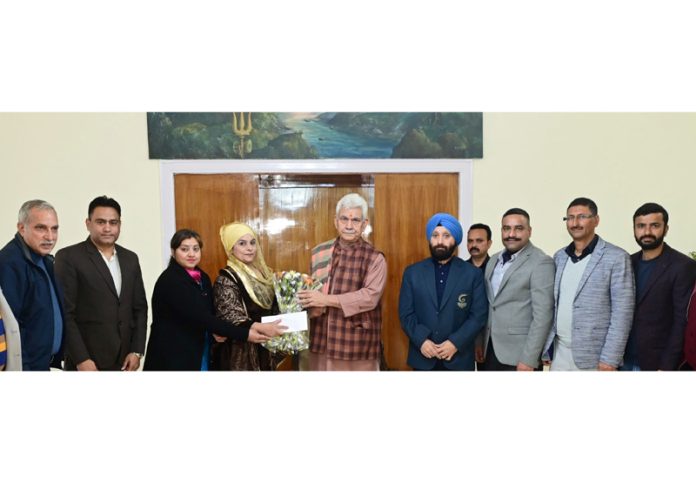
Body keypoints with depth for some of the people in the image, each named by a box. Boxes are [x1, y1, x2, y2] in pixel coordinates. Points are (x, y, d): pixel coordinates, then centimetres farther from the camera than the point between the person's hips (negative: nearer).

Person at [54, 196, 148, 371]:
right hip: (87, 362, -5)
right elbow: (64, 313, -9)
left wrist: (137, 351, 3)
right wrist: (81, 359, -14)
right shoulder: (68, 257, -5)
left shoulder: (130, 259, 11)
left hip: (124, 361, 5)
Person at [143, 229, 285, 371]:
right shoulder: (170, 281, -17)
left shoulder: (202, 277, 6)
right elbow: (202, 318, -23)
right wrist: (245, 334, -24)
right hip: (172, 357, -7)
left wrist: (250, 326, -13)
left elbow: (213, 313, 2)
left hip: (199, 355, 7)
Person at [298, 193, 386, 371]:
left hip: (357, 344, -3)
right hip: (321, 341, 4)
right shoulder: (319, 252, 8)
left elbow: (370, 297, -17)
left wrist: (327, 299, -21)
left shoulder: (375, 258, -5)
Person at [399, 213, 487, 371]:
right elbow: (405, 313, 2)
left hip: (459, 358, -1)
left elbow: (479, 315, -3)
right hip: (423, 356, 1)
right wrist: (421, 340, -13)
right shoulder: (412, 272, 4)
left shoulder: (473, 273, 1)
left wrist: (455, 342, -14)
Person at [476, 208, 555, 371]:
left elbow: (542, 315, -16)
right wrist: (479, 341, 11)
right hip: (490, 349, 6)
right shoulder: (494, 260, 11)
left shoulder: (541, 262, -12)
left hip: (519, 354, -6)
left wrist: (528, 359, -19)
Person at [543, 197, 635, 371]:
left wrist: (610, 359, -15)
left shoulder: (617, 258, -7)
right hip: (559, 352, 5)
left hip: (593, 356, -5)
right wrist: (546, 347, 8)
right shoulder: (559, 257, 9)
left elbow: (622, 313, -10)